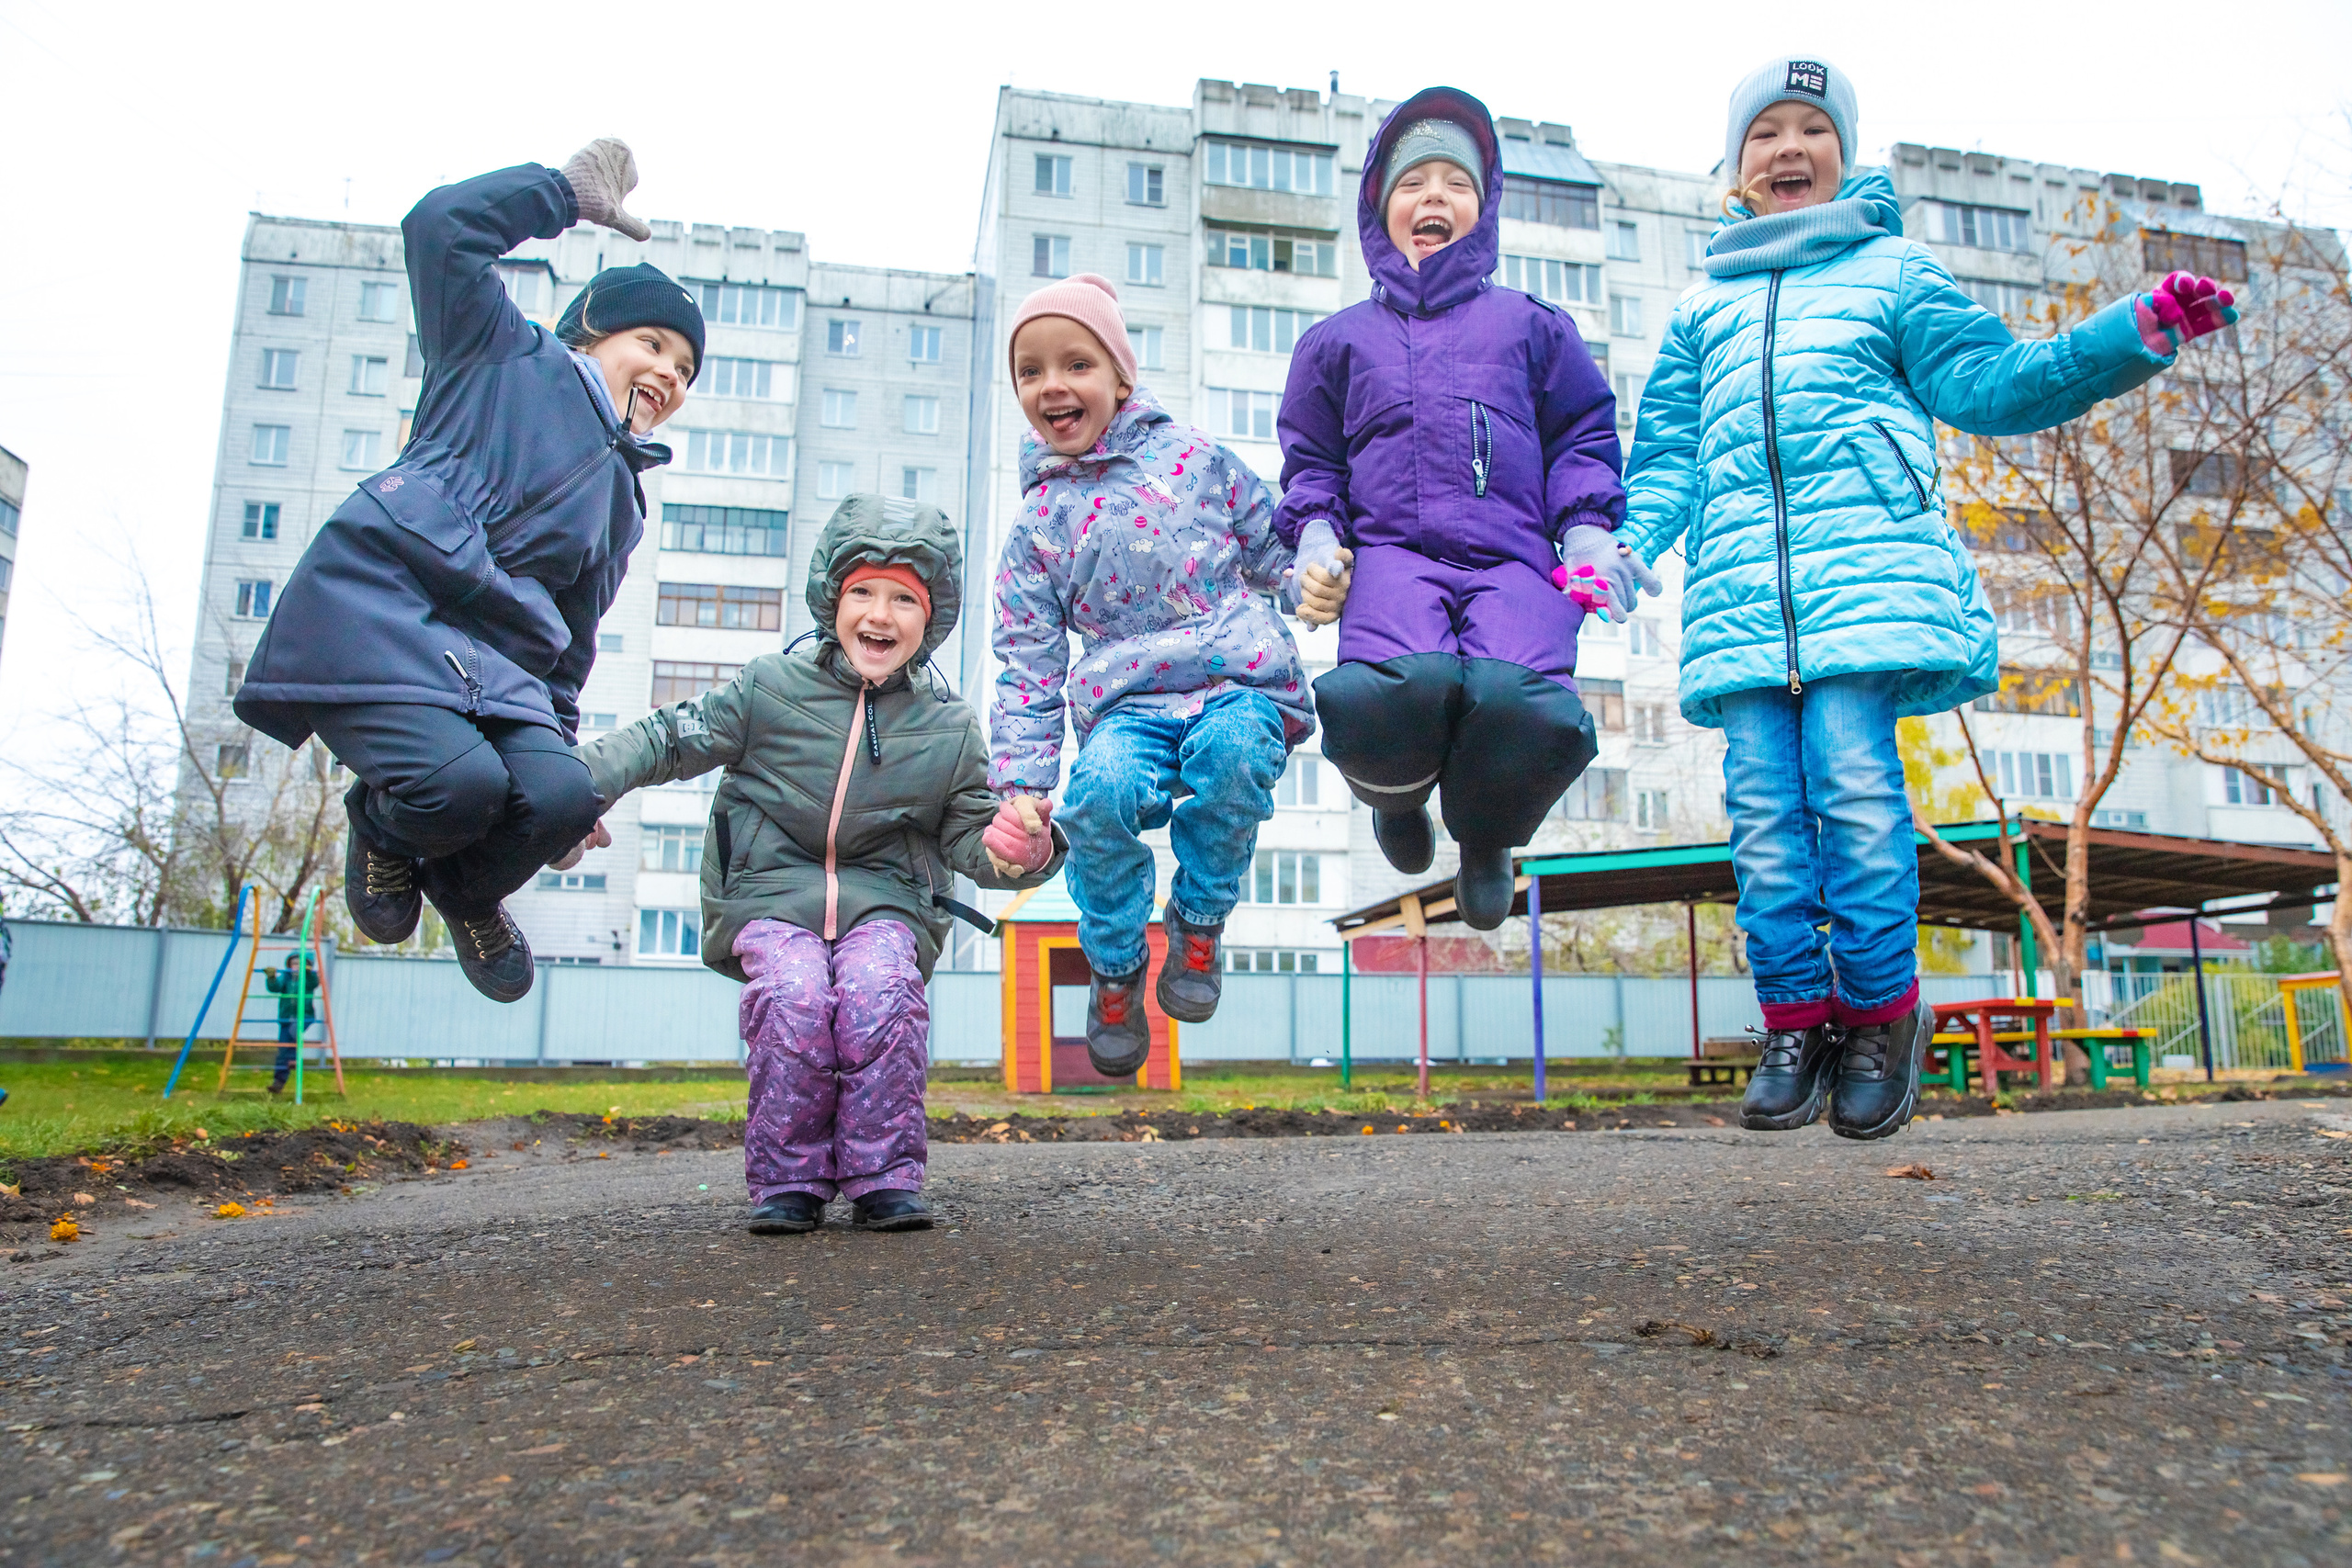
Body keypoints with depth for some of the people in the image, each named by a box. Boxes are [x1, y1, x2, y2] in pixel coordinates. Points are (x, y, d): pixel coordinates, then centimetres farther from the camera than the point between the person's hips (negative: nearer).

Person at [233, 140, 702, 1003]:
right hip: (373, 614, -5)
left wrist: (558, 743, 21)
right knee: (462, 782, -28)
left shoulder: (622, 503, 24)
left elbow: (568, 642, 26)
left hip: (493, 659, 5)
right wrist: (568, 190, 11)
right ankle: (382, 829, 11)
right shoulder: (509, 356, 13)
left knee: (562, 796, -21)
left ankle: (466, 893, 14)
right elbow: (440, 227, 1)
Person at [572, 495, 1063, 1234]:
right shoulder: (772, 687, 0)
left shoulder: (948, 727, 3)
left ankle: (884, 1178, -15)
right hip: (771, 893, 0)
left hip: (885, 900, 1)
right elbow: (669, 739, 5)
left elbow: (970, 835, 7)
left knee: (879, 990, -30)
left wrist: (1018, 850, -17)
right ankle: (788, 1181, -12)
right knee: (794, 994, -30)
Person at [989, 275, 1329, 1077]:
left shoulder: (1194, 456, 10)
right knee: (1101, 788, -32)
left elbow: (1271, 542, 20)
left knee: (1230, 749, -36)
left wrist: (1308, 583, -3)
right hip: (1128, 703, 1)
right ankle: (1114, 967, -4)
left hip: (1241, 681, -1)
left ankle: (1199, 922, -6)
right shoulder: (1038, 525, 12)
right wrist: (1021, 779, 1)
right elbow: (1028, 662, 10)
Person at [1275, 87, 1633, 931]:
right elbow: (1310, 460, 26)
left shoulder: (1530, 324, 26)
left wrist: (1587, 528, 5)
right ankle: (1397, 795, 3)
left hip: (1513, 559, 1)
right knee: (1408, 686, -37)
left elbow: (1583, 435, 23)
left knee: (1522, 701, -34)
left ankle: (1486, 831, 3)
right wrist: (1315, 532, 4)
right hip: (1392, 553, 0)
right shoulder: (1339, 338, 27)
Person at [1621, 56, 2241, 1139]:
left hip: (1866, 557, -2)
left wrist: (2139, 332, -1)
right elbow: (1666, 455, 20)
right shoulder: (1703, 308, 27)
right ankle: (1796, 1021, 2)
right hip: (1740, 581, 2)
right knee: (1764, 804, -6)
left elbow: (1989, 385, 13)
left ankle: (1879, 1019, -2)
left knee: (1855, 784, -15)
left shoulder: (1893, 270, 22)